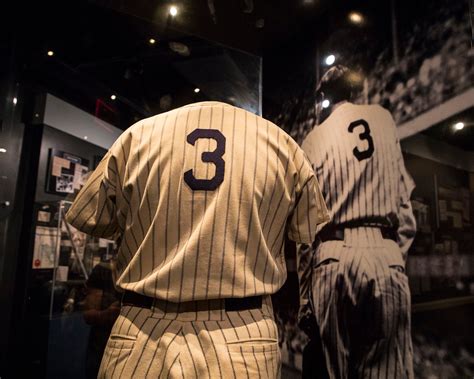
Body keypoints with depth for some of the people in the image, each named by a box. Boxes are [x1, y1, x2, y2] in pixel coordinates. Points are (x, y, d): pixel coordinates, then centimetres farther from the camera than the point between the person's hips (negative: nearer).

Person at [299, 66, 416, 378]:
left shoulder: (314, 138, 6)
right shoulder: (383, 117, 14)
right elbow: (404, 197, 10)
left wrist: (304, 293, 6)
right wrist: (400, 251, 16)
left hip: (333, 255, -1)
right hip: (385, 252, 1)